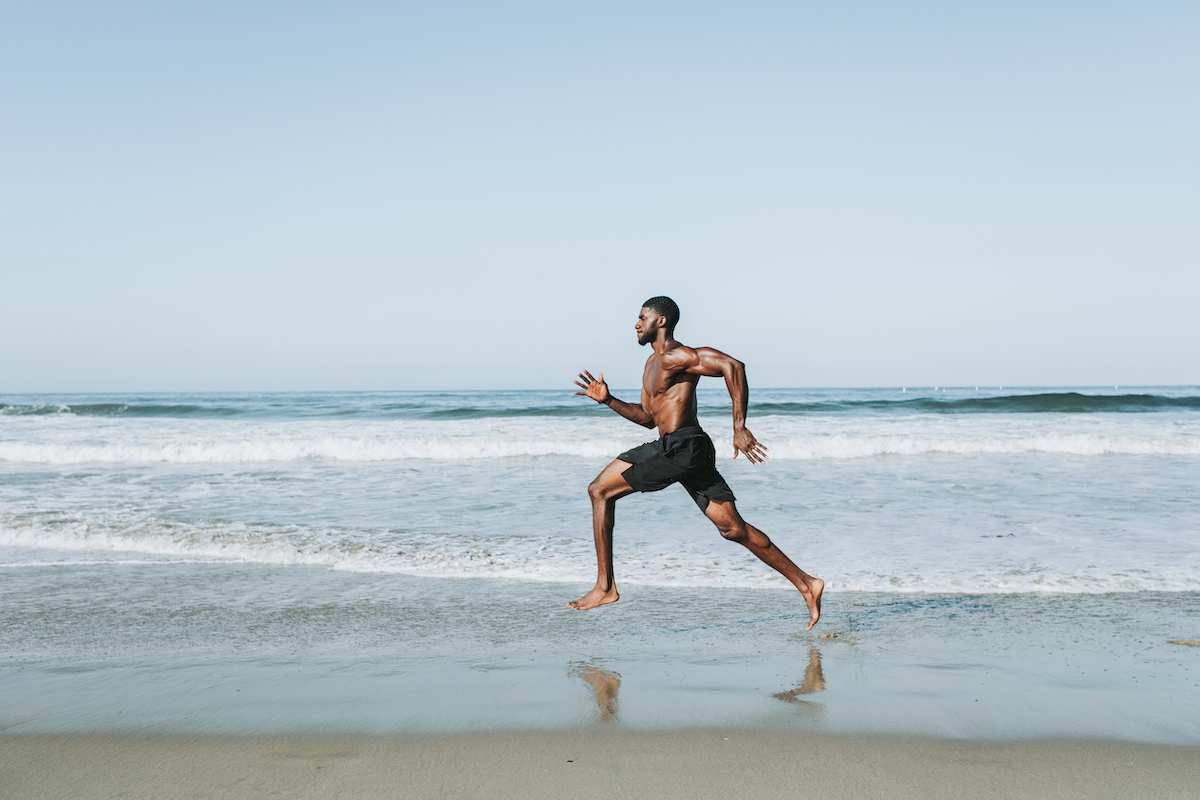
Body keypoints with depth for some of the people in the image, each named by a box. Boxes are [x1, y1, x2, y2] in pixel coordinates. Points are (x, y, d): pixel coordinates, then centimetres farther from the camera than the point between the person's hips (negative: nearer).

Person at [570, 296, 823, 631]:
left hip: (684, 448, -10)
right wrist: (608, 400, 15)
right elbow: (648, 417, 28)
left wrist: (739, 428, -24)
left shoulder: (676, 356, -10)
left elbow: (733, 366, -23)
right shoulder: (653, 362, 22)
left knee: (601, 491, -6)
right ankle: (805, 584, 11)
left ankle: (605, 587, -2)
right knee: (733, 528, 7)